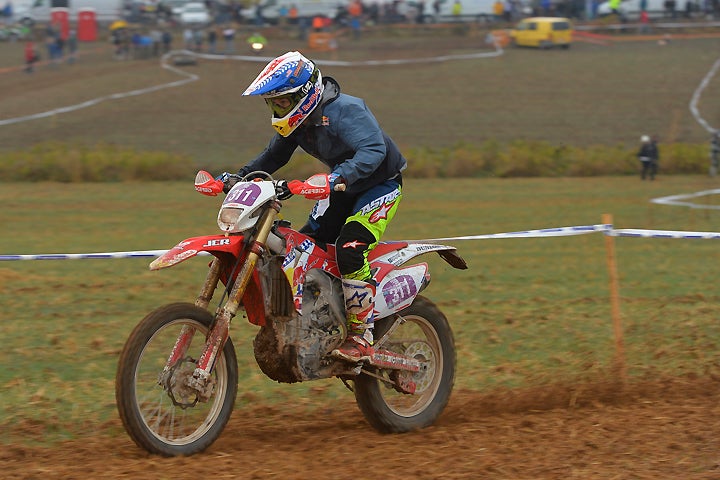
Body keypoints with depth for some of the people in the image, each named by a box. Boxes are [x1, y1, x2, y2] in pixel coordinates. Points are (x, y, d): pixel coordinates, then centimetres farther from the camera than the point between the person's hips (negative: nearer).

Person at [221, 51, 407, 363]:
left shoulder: (344, 111, -28)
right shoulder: (296, 121, -1)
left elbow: (373, 149, -40)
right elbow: (274, 156, 12)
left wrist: (340, 176, -55)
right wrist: (240, 176, -3)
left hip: (380, 183, -9)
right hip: (344, 187, 9)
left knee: (350, 249, -27)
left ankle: (362, 337, -23)